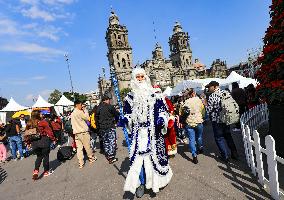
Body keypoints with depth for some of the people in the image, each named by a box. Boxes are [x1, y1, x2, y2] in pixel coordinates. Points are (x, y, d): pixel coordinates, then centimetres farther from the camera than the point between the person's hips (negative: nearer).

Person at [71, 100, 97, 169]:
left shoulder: (72, 113, 13)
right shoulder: (80, 112, -15)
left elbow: (73, 123, 16)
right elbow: (87, 118, -7)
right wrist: (85, 111, 1)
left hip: (76, 133, 7)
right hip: (83, 132, -7)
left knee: (79, 148, 6)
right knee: (87, 146, 9)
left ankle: (81, 163, 9)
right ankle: (91, 158, 26)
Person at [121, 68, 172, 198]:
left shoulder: (155, 94, 1)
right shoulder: (130, 97, 6)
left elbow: (163, 110, 3)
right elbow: (128, 113, 13)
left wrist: (161, 119, -15)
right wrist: (125, 119, -7)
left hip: (153, 132, -1)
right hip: (138, 132, 1)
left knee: (155, 154, 9)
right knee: (138, 155, 3)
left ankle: (157, 179, 34)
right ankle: (141, 182, 24)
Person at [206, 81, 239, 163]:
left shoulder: (212, 96, -19)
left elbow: (208, 109, -16)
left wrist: (205, 104, 0)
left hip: (217, 120, -6)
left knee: (219, 138, 9)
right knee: (228, 136, 21)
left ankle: (225, 156, 16)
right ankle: (234, 153, 29)